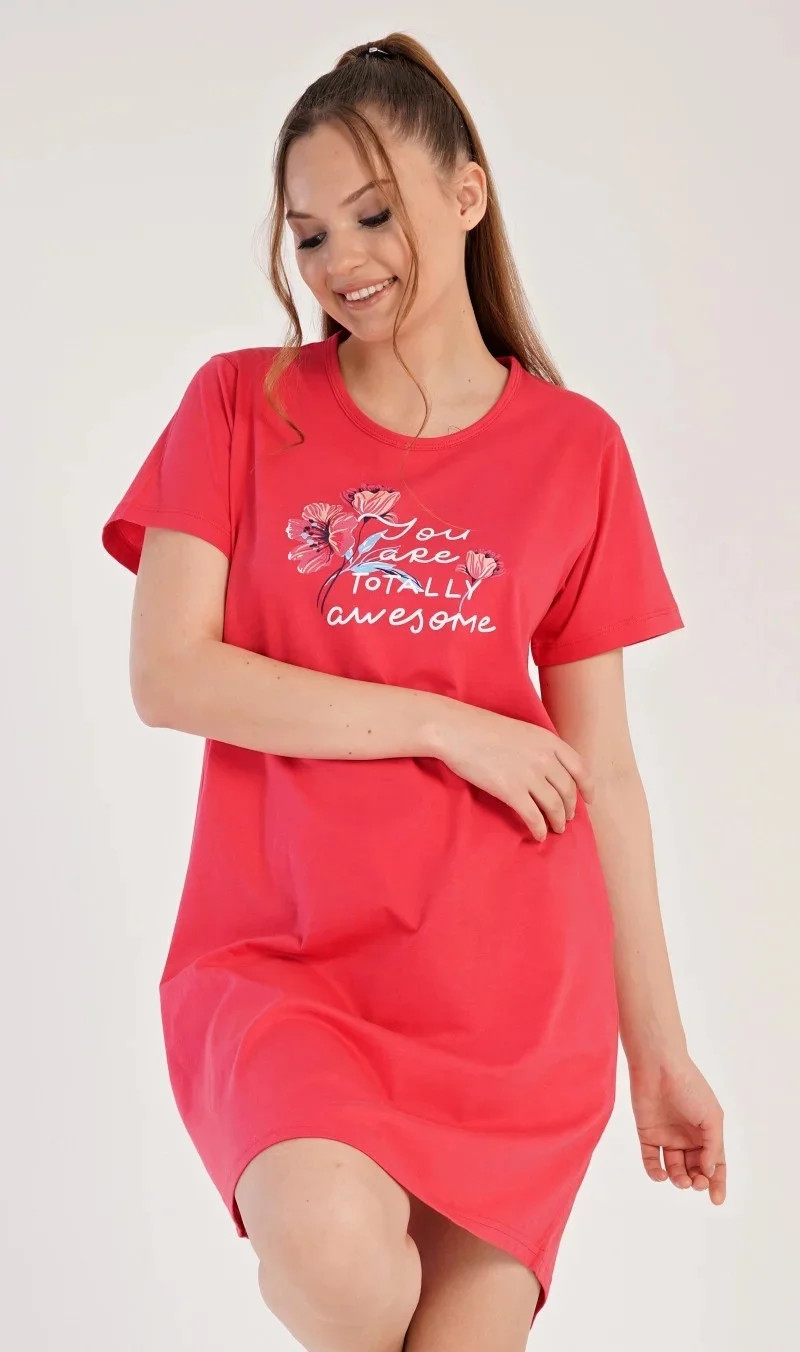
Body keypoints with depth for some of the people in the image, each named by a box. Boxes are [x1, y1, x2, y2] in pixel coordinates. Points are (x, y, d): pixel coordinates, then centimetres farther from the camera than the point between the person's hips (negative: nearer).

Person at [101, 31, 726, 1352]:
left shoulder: (576, 448, 7)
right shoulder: (242, 405, 5)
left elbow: (604, 764, 9)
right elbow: (168, 675, -6)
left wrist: (660, 1048, 10)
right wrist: (445, 724, -10)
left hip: (513, 1001, 2)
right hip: (281, 969, -2)